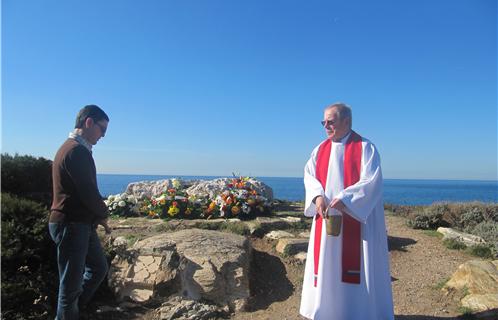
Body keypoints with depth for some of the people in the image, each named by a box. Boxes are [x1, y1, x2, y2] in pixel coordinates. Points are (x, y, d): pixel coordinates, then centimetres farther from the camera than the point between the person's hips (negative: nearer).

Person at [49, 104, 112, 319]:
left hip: (81, 223, 10)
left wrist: (97, 216, 8)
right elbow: (89, 192, -22)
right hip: (71, 226, -10)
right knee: (71, 283, 3)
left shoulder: (72, 148, 15)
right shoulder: (77, 150, -19)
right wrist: (103, 214, -3)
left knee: (99, 268, 20)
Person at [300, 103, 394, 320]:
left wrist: (344, 199, -24)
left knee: (355, 267, 1)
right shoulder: (321, 149, 10)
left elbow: (372, 181, -15)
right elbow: (309, 175, 3)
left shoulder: (365, 147, -6)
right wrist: (318, 196, -17)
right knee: (327, 264, 10)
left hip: (355, 219, -5)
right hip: (326, 218, 5)